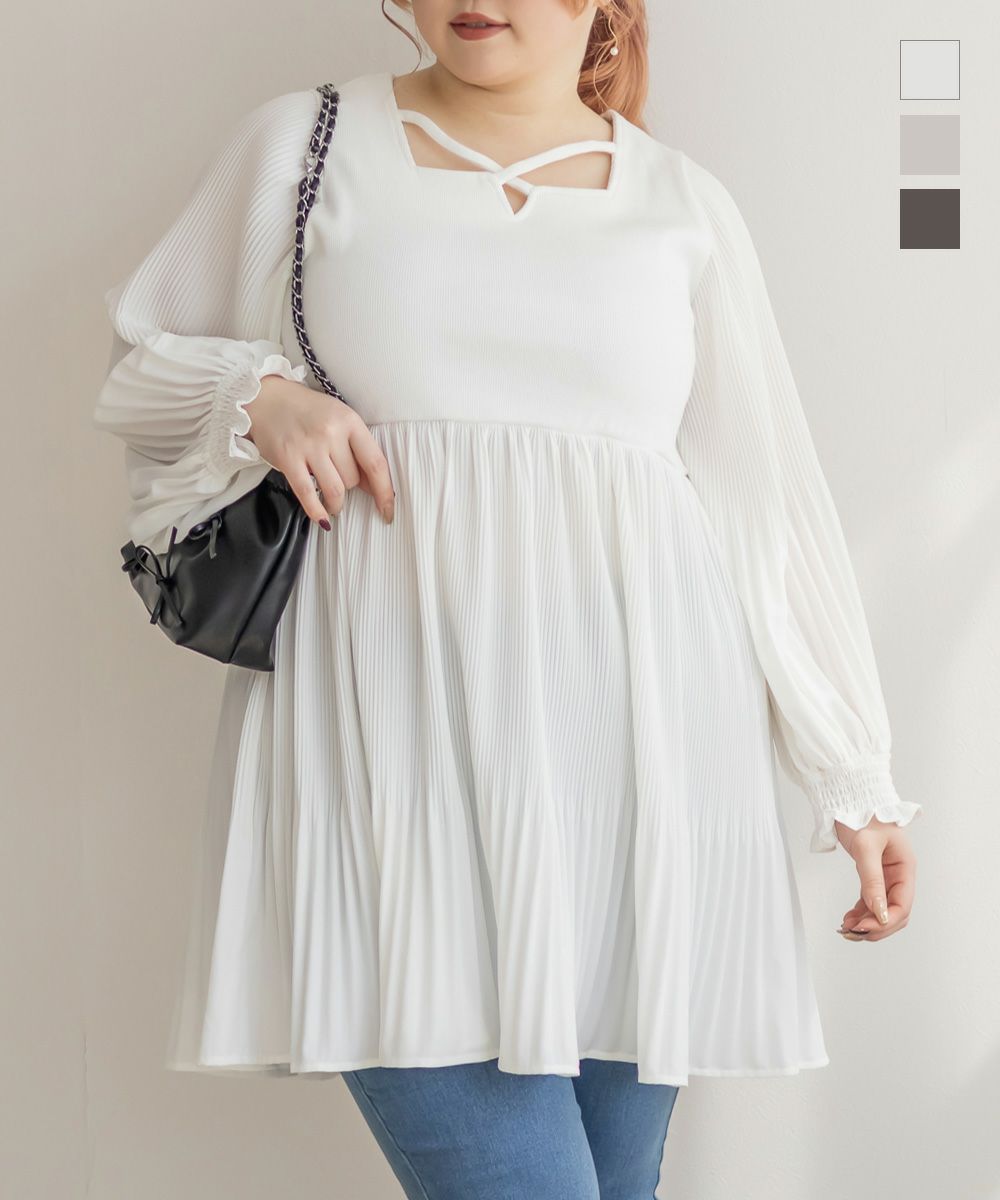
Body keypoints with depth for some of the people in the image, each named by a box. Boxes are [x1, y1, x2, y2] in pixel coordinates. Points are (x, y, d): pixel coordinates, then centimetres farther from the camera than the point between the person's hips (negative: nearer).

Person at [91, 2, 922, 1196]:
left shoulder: (684, 204, 12)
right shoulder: (303, 145, 10)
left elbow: (770, 501, 13)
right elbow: (142, 354, 19)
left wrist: (855, 779, 12)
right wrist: (258, 396, -4)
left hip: (635, 737, 2)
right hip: (397, 734, -2)